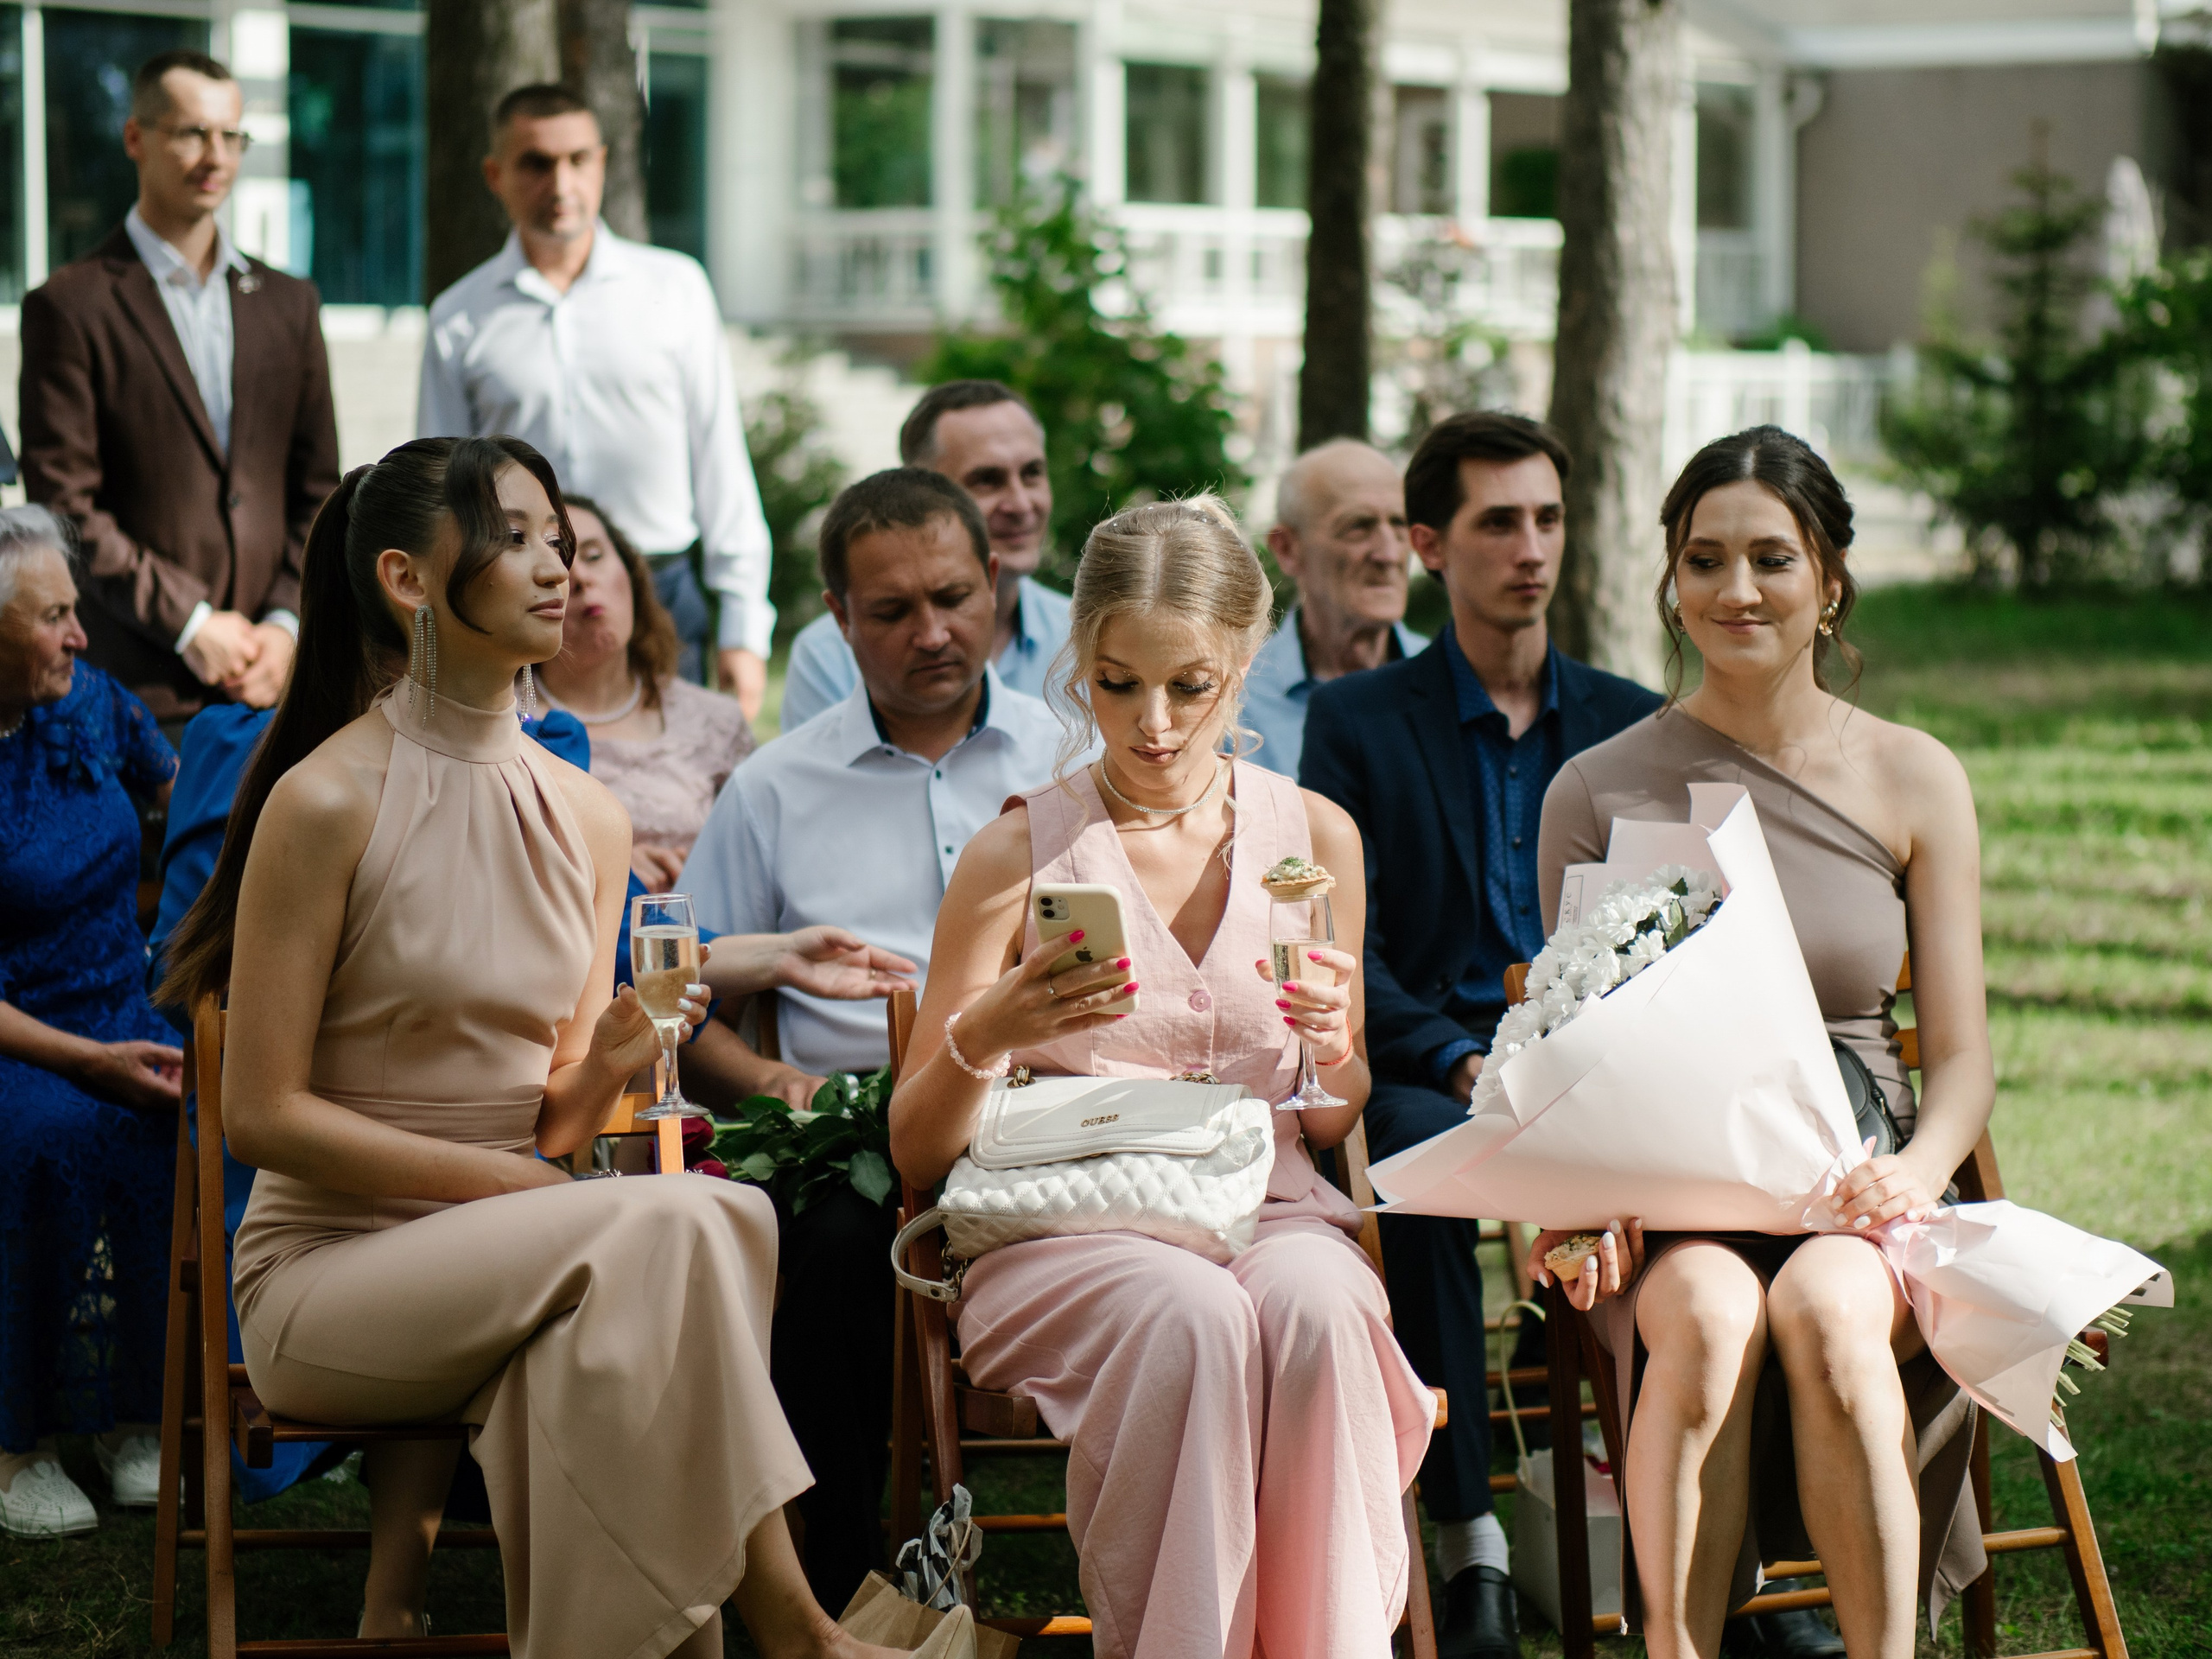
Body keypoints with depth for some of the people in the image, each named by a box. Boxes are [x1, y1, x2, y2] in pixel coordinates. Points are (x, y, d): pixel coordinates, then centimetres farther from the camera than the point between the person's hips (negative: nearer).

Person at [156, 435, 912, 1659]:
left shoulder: (587, 821, 9)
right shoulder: (327, 801, -10)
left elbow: (550, 1127, 12)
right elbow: (262, 1116, -11)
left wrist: (610, 1064, -11)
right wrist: (508, 1181, -15)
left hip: (499, 1270, 5)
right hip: (329, 1268, -5)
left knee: (591, 1338, -32)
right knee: (667, 1225, -29)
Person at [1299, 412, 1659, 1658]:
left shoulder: (1637, 727, 18)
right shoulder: (1357, 724, 10)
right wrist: (1464, 1060, -17)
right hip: (1424, 1070, -2)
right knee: (1420, 1149, -39)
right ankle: (1471, 1546, -34)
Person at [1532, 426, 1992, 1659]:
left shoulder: (1915, 781, 8)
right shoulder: (1599, 790, 7)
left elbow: (1963, 1056, 8)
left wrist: (1915, 1172, -15)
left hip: (1855, 1197, 0)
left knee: (1824, 1304, -35)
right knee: (1710, 1309, -35)